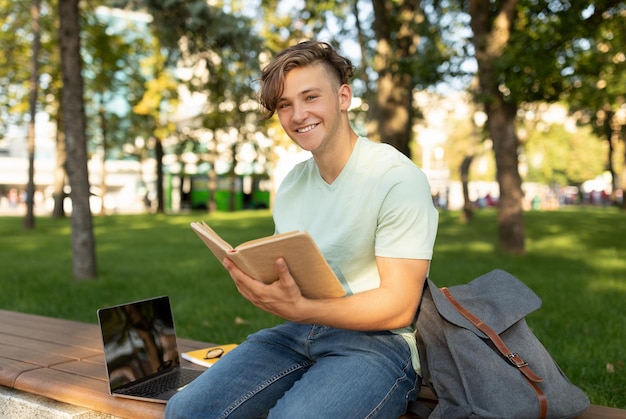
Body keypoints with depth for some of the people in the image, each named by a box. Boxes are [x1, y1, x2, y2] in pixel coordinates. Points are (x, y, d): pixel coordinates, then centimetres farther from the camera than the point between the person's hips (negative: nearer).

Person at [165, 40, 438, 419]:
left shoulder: (397, 178, -11)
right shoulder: (290, 186, 11)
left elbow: (398, 307, -16)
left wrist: (299, 308, -28)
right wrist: (258, 283, -5)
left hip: (379, 340, -5)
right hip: (298, 333, 6)